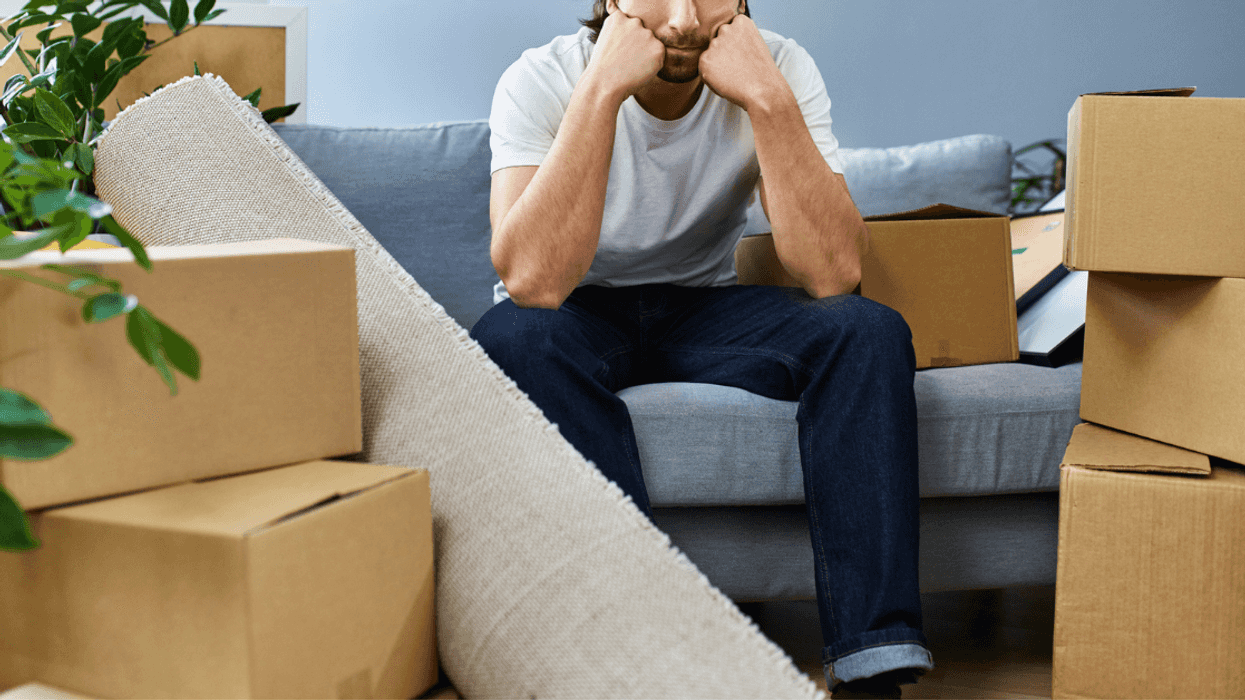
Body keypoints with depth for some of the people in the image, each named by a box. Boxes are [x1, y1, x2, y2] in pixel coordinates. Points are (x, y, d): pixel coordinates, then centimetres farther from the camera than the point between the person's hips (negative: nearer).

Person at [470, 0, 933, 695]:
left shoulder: (780, 69, -14)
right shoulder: (541, 81, -20)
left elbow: (833, 274, -25)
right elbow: (533, 281, -36)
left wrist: (769, 101, -32)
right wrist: (601, 89, -36)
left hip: (704, 307, 2)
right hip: (579, 316, -2)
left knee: (869, 331, -24)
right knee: (514, 337, -36)